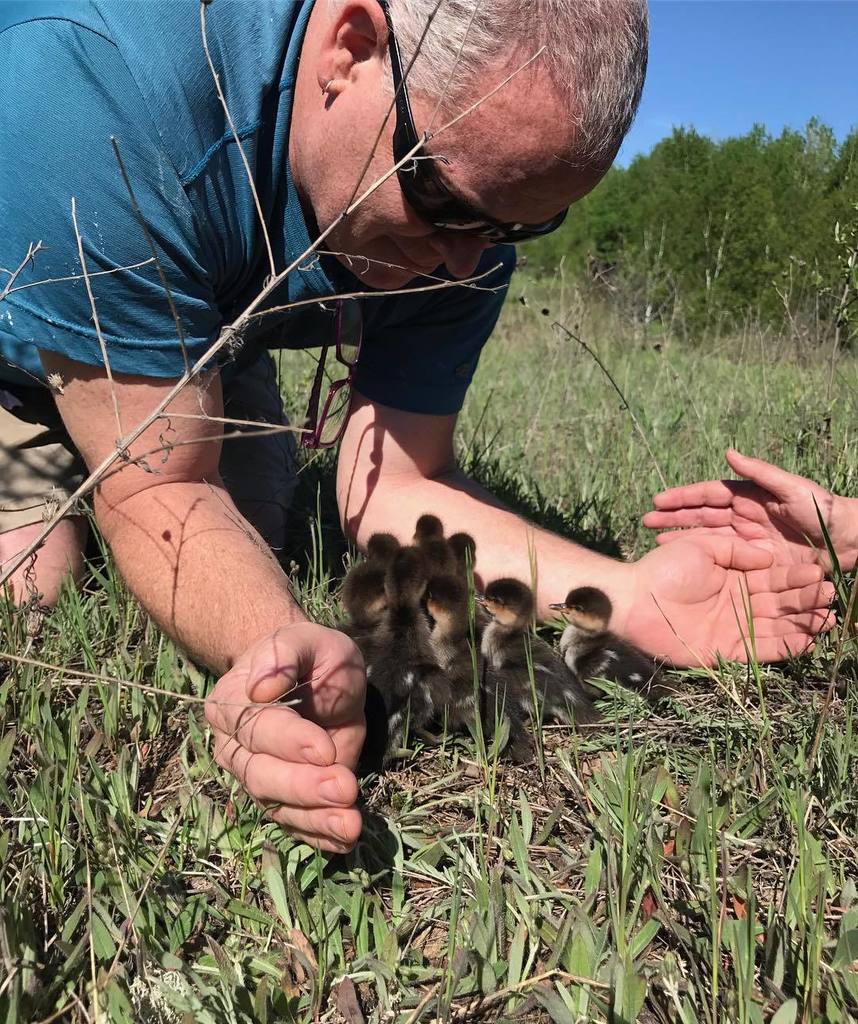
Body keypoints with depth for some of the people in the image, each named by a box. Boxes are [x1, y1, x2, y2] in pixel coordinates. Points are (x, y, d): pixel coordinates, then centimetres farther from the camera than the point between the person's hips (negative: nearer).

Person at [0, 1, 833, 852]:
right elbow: (157, 489, -39)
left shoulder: (476, 187, -25)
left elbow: (392, 486, -24)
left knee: (243, 571, -1)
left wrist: (624, 594, -36)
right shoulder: (94, 81, -42)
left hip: (200, 340, 3)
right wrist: (278, 648, -58)